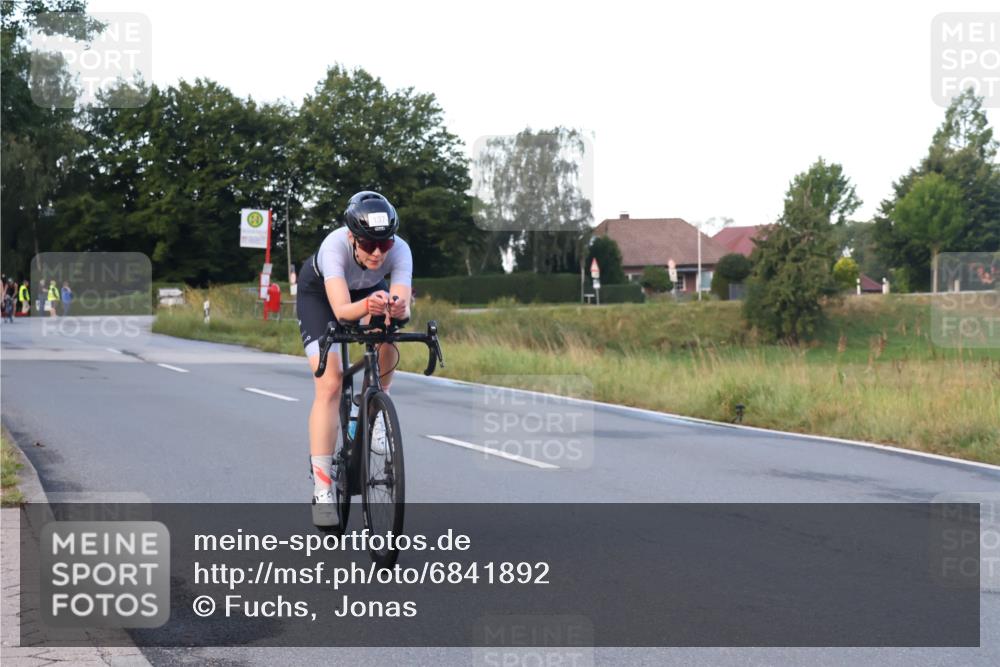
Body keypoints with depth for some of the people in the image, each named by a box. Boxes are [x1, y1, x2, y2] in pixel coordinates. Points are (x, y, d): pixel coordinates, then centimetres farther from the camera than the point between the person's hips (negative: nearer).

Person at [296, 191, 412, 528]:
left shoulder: (399, 251, -34)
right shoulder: (335, 246, -41)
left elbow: (404, 307, -43)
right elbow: (341, 310, -51)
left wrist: (397, 308, -66)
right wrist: (367, 306, -71)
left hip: (369, 289, 3)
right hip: (319, 292, -3)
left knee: (387, 350, -28)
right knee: (330, 384, -17)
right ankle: (321, 488, -14)